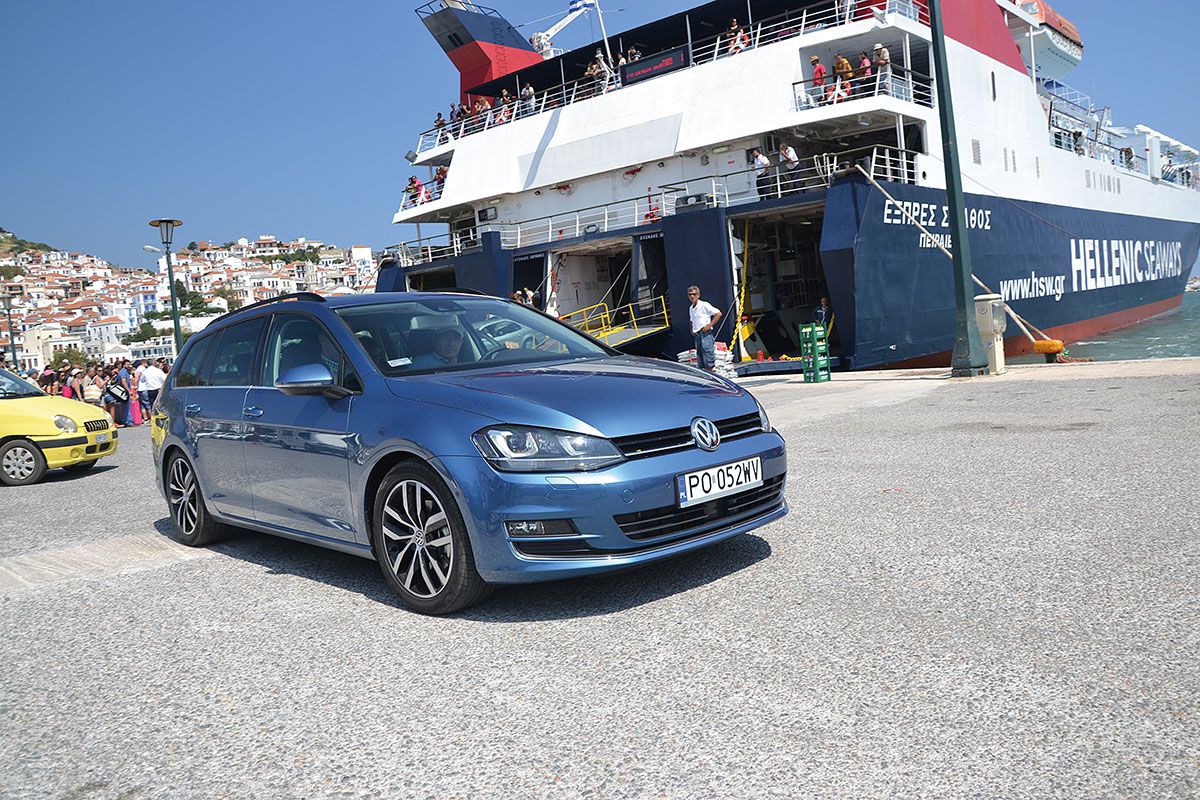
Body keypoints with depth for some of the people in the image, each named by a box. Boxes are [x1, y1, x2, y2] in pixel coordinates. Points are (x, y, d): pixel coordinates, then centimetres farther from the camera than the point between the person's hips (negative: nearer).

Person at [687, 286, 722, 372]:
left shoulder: (704, 305, -6)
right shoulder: (691, 308, 17)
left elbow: (718, 314, -10)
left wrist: (709, 325, -14)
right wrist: (692, 330, 13)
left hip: (706, 334, -8)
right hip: (697, 335, 8)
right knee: (700, 364, 7)